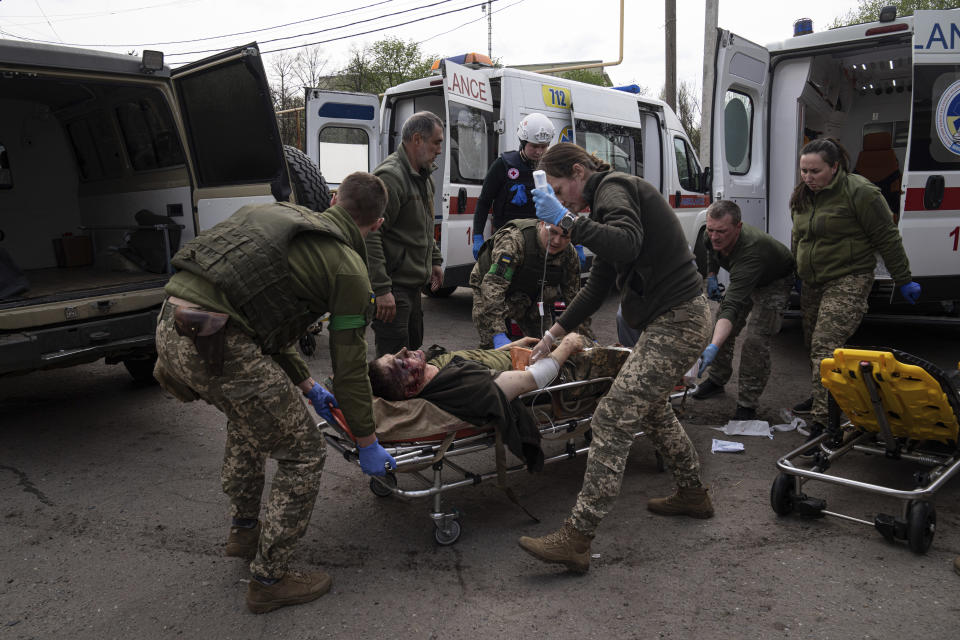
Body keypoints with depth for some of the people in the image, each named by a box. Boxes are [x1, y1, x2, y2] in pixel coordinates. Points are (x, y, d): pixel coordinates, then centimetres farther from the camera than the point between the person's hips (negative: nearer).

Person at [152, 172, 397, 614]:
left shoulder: (285, 214, 24)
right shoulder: (348, 267, 1)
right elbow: (350, 368, 4)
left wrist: (305, 385, 36)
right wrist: (368, 445, 17)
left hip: (171, 323, 9)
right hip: (216, 343, -9)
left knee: (250, 416, 34)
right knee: (302, 455, 8)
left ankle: (244, 529, 52)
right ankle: (269, 580, 22)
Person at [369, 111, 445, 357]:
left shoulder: (422, 175, 13)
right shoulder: (390, 176, -20)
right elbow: (370, 236, -26)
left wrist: (434, 261, 24)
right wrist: (381, 289, -28)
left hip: (413, 284, 10)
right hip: (393, 287, -10)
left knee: (413, 348, 21)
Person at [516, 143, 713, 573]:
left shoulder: (613, 188, -9)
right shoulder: (610, 196, 22)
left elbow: (626, 246, -32)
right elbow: (598, 286, 24)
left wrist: (567, 220, -26)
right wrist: (554, 333, 23)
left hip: (676, 323, -11)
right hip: (673, 318, 11)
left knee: (613, 420, -15)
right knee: (651, 408, 26)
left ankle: (576, 539, -13)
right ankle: (693, 494, 42)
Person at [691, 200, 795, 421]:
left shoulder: (751, 251, -46)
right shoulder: (712, 236, -24)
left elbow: (732, 306, -55)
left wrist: (713, 347, -63)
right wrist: (711, 275, -3)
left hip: (775, 281, -7)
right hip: (745, 279, 8)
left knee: (756, 339, -19)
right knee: (722, 326, 7)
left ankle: (747, 404, -9)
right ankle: (717, 380, 28)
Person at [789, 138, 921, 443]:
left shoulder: (859, 192, -14)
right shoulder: (800, 195, 8)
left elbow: (887, 238, -10)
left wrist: (903, 280, -6)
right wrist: (799, 275, 29)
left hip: (848, 281, -8)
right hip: (812, 283, 8)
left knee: (825, 345, -19)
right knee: (813, 345, 15)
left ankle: (824, 418, -20)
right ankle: (820, 397, 34)